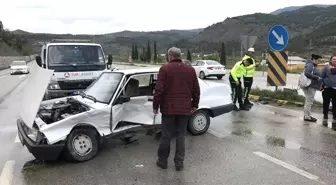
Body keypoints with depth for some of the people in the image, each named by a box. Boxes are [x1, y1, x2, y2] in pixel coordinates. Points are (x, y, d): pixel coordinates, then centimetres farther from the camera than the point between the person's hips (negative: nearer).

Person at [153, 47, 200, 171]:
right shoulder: (190, 70, 5)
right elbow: (196, 90, 8)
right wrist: (195, 105, 19)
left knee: (166, 135, 8)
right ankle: (179, 163, 16)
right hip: (185, 108, 3)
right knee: (180, 135, 11)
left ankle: (162, 161, 21)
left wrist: (155, 106, -2)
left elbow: (159, 90, -11)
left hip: (168, 108, -3)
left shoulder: (165, 69, -6)